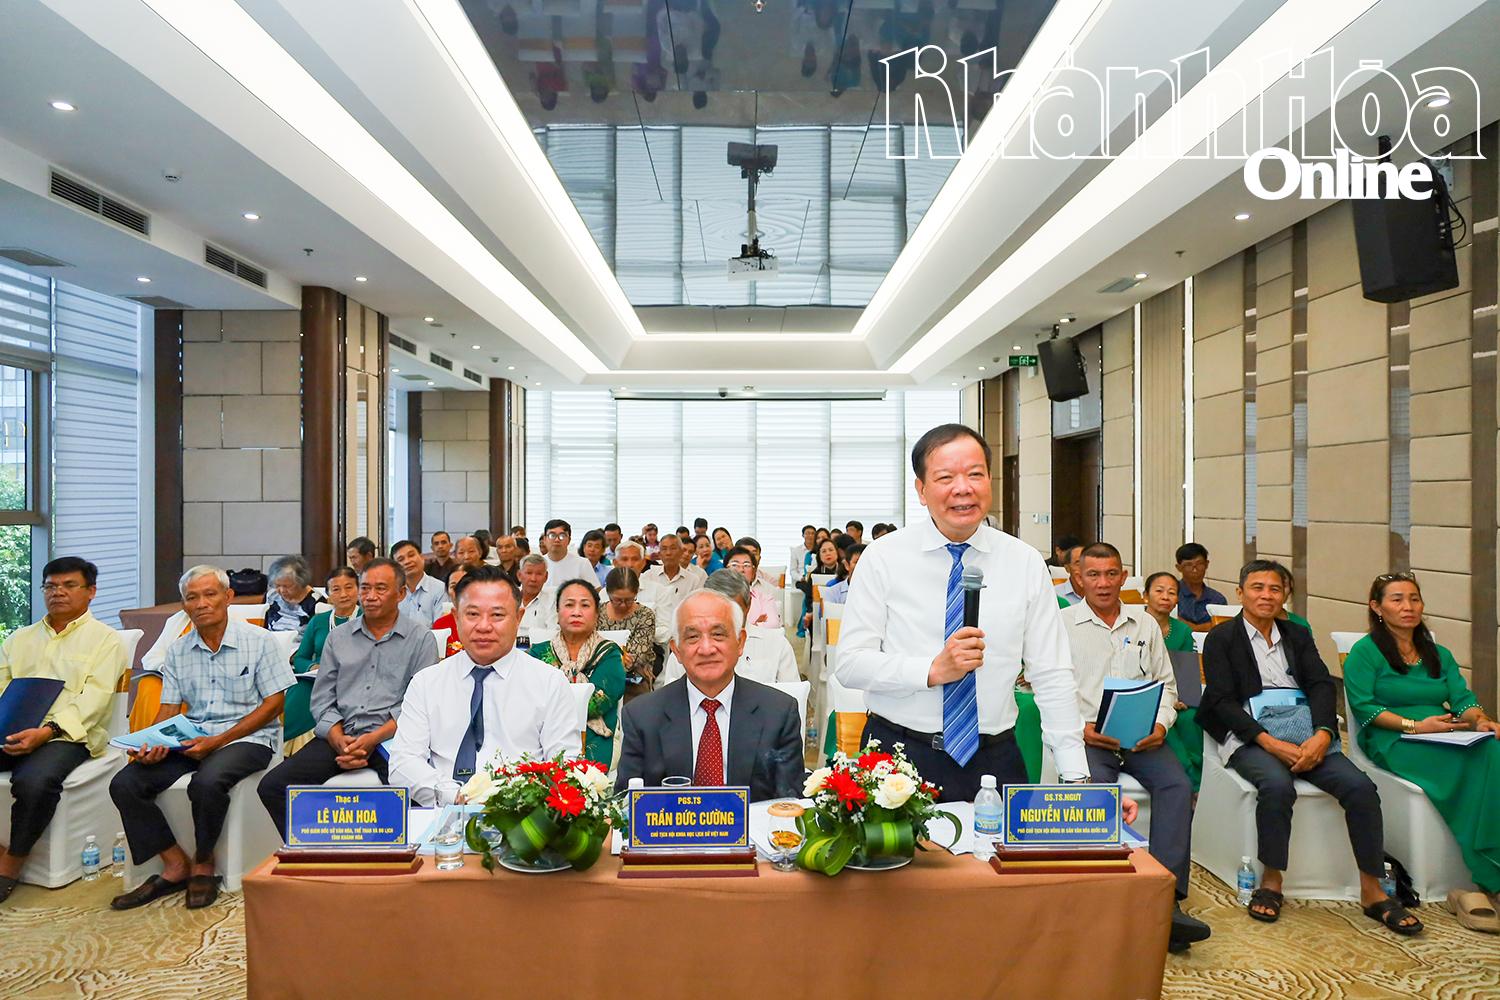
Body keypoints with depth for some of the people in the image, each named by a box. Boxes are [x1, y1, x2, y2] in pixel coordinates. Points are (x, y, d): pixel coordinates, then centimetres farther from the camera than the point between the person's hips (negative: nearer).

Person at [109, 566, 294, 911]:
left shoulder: (256, 640, -4)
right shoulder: (178, 651, 12)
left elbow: (274, 703, -7)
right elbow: (168, 709, 11)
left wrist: (218, 741, -15)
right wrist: (152, 743, -12)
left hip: (248, 738, -6)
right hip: (191, 739, 6)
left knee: (207, 782, -33)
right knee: (125, 784, -14)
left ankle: (203, 865, -5)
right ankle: (176, 865, -2)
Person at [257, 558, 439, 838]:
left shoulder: (420, 638, 3)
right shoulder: (338, 637, 17)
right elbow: (322, 701, 13)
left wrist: (372, 740, -15)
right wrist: (340, 742, -6)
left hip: (389, 738, -5)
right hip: (339, 735, 5)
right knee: (271, 787, -13)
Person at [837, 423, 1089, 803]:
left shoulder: (1025, 563, -1)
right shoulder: (883, 558, -6)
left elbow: (1052, 676, 1)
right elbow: (849, 664, -9)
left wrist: (1076, 776, -3)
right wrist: (933, 670, -22)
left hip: (994, 760, 2)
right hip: (897, 754, -1)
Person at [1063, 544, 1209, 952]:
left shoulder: (1145, 624, 17)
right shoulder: (1062, 623, 5)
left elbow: (1166, 683, 18)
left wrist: (1161, 724, -2)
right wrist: (1080, 728, -15)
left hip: (1141, 736, 3)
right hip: (1086, 735, -3)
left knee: (1177, 785, -24)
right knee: (1098, 788, -32)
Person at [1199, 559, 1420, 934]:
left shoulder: (1298, 636, 19)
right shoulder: (1221, 638, 4)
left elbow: (1321, 685, 5)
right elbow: (1223, 702, -5)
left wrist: (1322, 734, -15)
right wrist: (1271, 743, -18)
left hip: (1305, 738, 5)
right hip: (1249, 739, -4)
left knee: (1360, 786, -19)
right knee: (1277, 785, -33)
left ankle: (1371, 891, -4)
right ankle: (1271, 882, -14)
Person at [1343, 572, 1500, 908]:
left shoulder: (1439, 655, 26)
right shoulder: (1365, 652, 5)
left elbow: (1463, 698, 13)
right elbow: (1363, 706, -4)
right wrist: (1414, 725, -14)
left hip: (1446, 741, 5)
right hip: (1392, 743, -5)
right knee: (1471, 765, -33)